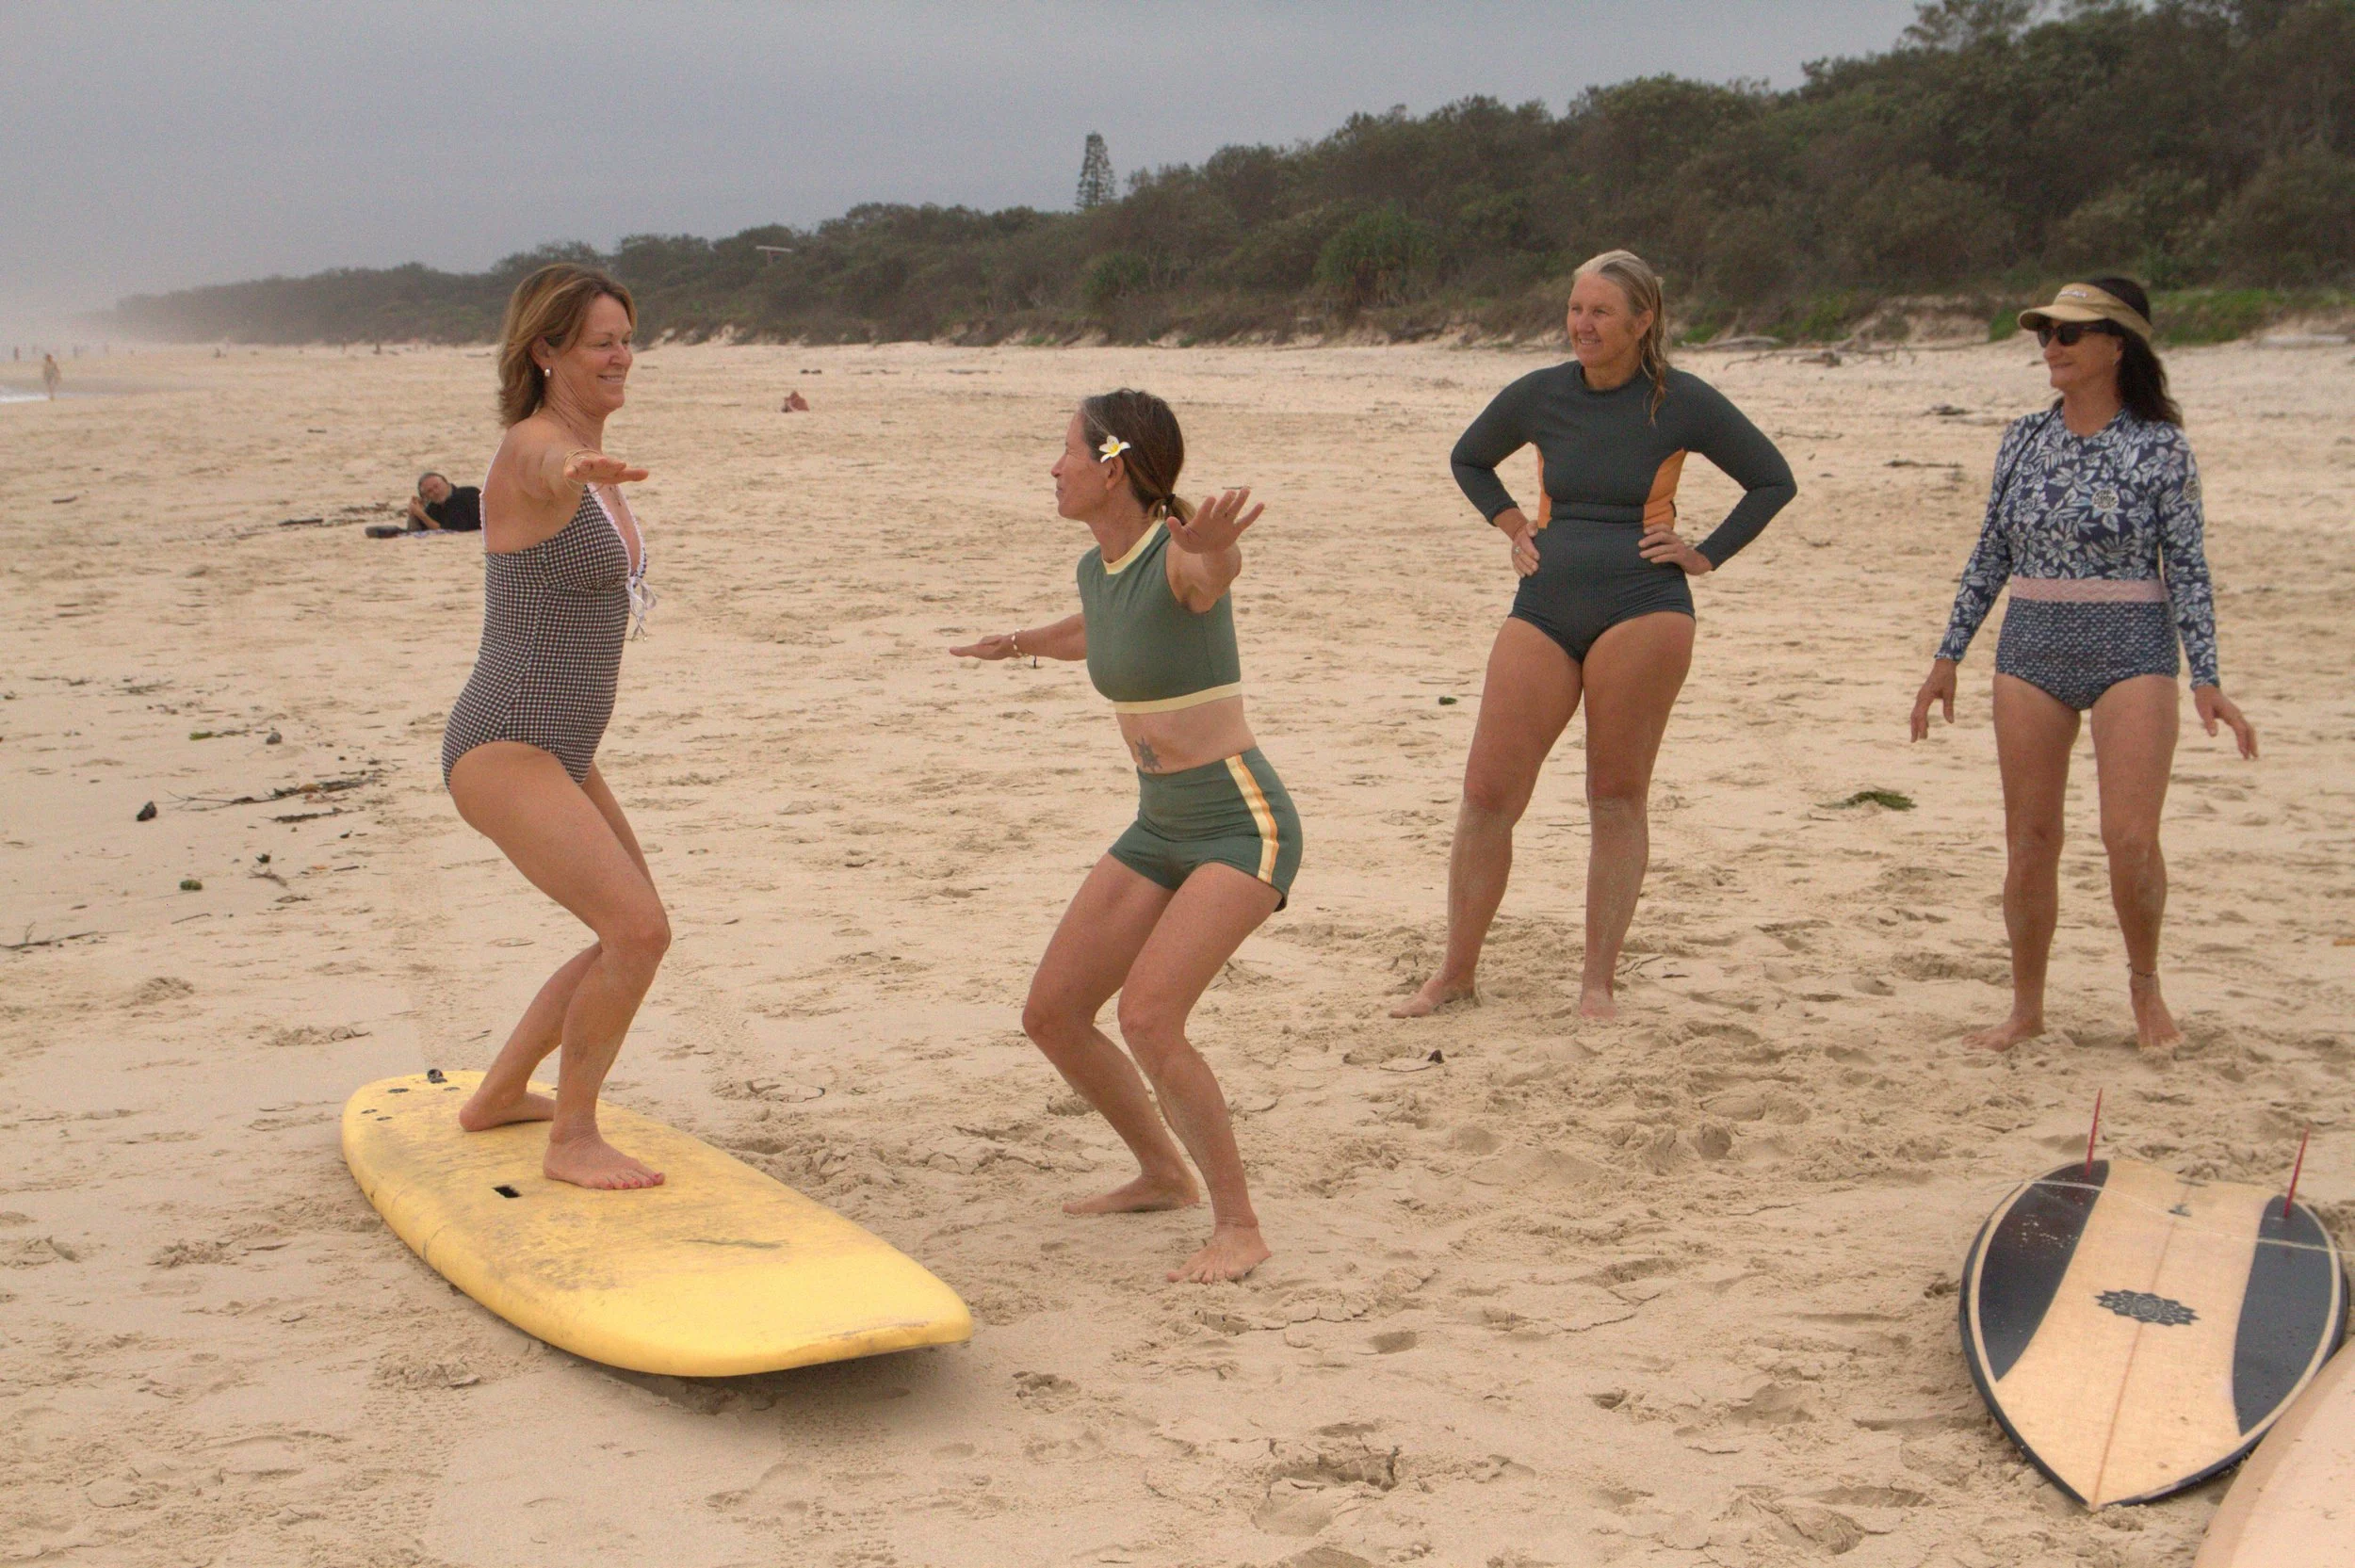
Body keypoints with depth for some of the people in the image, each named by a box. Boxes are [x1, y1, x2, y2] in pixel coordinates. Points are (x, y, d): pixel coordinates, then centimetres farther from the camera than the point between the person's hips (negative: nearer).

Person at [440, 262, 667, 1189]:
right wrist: (582, 470, -66)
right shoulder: (535, 447, -17)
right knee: (638, 931, -20)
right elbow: (544, 466, -46)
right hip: (504, 752, -10)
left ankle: (500, 1096, 32)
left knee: (634, 930, 18)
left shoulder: (588, 458, 11)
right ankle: (572, 1140, -4)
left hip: (558, 753, 10)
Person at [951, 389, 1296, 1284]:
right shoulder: (1095, 569, 6)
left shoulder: (1179, 559, -19)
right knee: (1051, 1015, 7)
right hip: (1158, 830, 9)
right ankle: (1163, 1176, 28)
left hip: (1244, 825, -9)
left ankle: (1239, 1227, -6)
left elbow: (1219, 571, -46)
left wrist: (1213, 545, -68)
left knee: (1147, 1018, -22)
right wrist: (1020, 643, 42)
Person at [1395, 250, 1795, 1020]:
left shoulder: (1683, 402, -1)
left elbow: (1773, 480, 8)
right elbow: (1469, 460, 25)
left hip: (1643, 611, -3)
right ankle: (1455, 973, 10)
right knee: (1486, 793, -1)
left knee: (1617, 798, 1)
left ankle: (1598, 980, 11)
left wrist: (1705, 554, 2)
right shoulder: (1539, 395, 7)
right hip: (1544, 610, 3)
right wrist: (1514, 528, 13)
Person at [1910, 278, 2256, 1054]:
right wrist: (1948, 655, 12)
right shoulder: (2024, 439, 7)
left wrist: (2207, 681, -10)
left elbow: (2187, 569, -4)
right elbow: (1991, 555, 13)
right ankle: (2027, 1006, 18)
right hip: (2031, 649, 4)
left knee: (2130, 838, -10)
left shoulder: (2159, 447, -4)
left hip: (2132, 651, -4)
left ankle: (2144, 981, 16)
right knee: (2029, 840, 5)